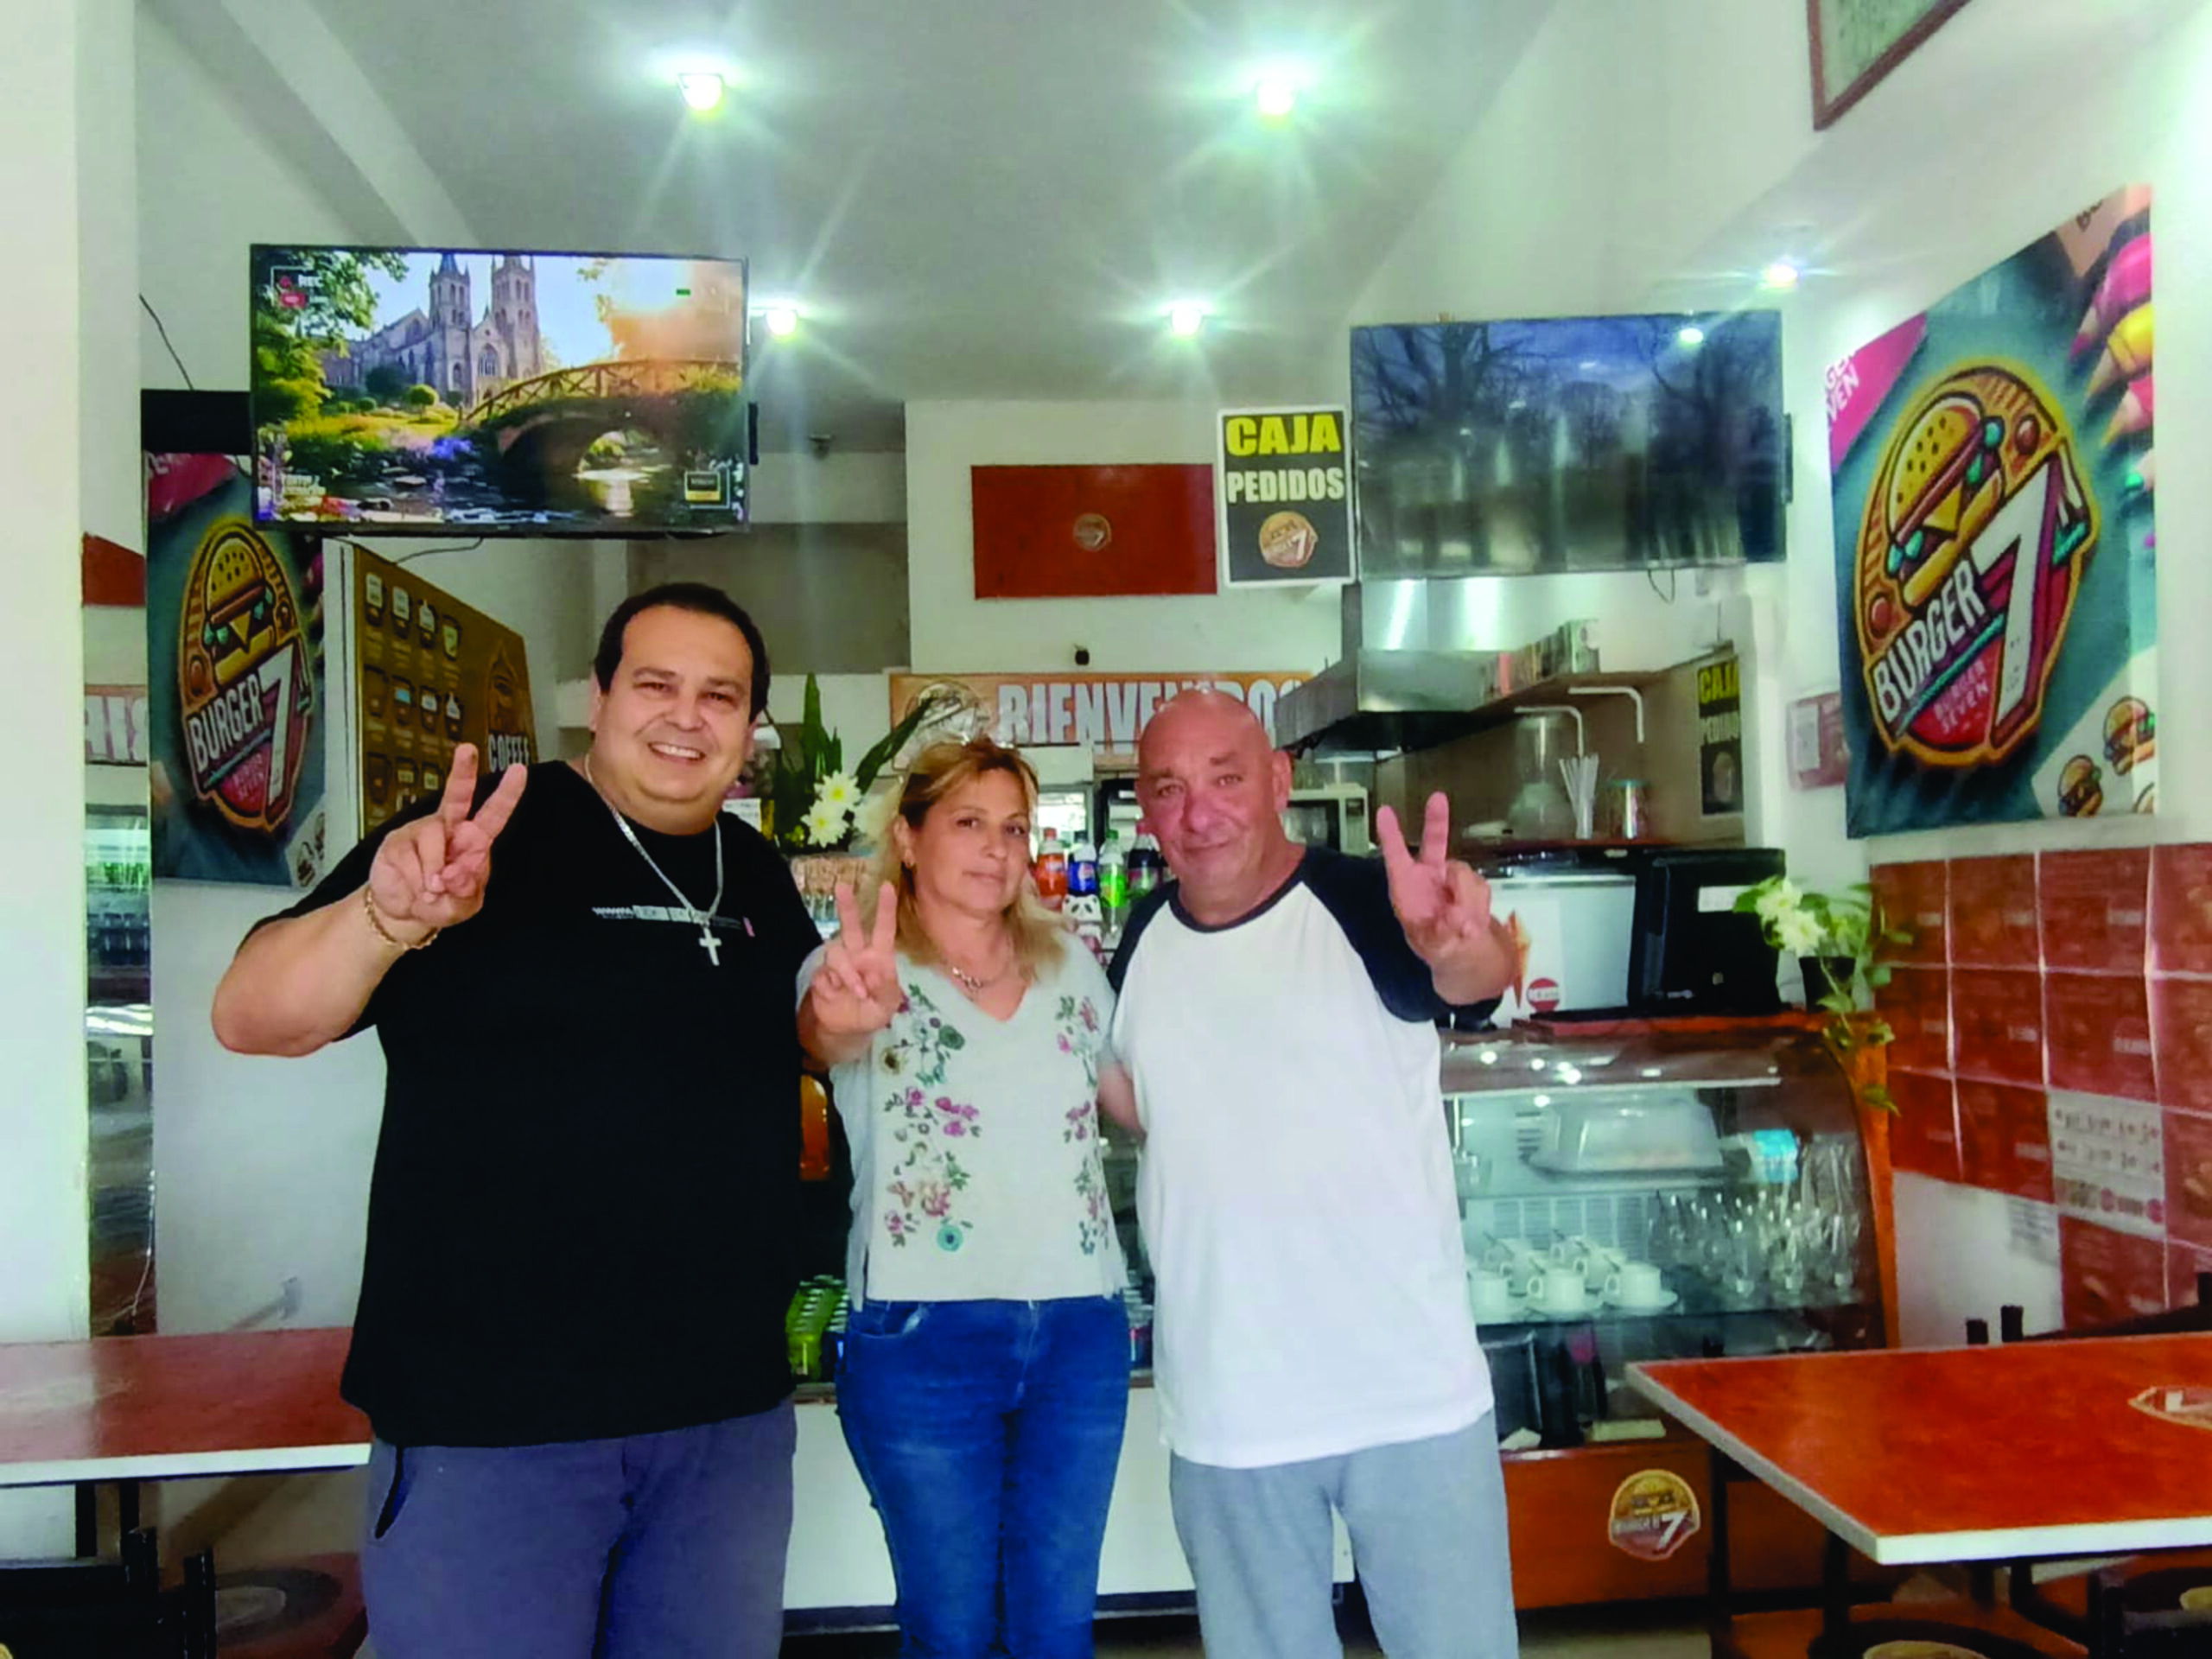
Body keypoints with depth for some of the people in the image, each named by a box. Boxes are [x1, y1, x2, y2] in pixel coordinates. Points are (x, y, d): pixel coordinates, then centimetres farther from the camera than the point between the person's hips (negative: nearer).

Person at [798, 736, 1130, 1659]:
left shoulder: (1070, 966, 9)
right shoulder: (868, 969, -6)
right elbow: (820, 1034, -29)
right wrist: (844, 1017, -52)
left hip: (1079, 1332, 4)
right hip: (922, 1341, -3)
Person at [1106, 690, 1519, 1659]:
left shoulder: (1364, 904, -13)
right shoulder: (1143, 941, 1)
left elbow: (1478, 979, -34)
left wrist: (1462, 947, -56)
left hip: (1415, 1396, -4)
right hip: (1224, 1417, 4)